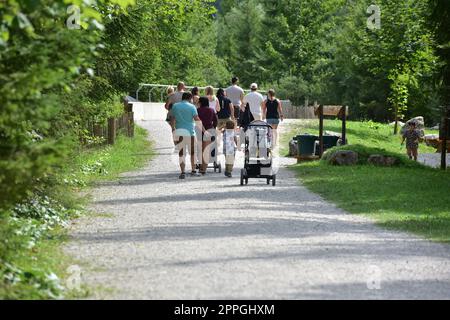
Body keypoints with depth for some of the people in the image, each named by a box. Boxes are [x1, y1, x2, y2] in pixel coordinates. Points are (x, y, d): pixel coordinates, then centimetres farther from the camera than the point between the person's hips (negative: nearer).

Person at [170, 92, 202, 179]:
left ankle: (183, 172, -2)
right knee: (193, 152, 12)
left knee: (181, 153, 6)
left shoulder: (175, 106, 8)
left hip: (179, 132, 2)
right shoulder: (192, 107, -1)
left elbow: (172, 120, 8)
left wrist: (173, 129, 20)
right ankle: (193, 171, 16)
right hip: (190, 132, -2)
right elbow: (197, 120, -9)